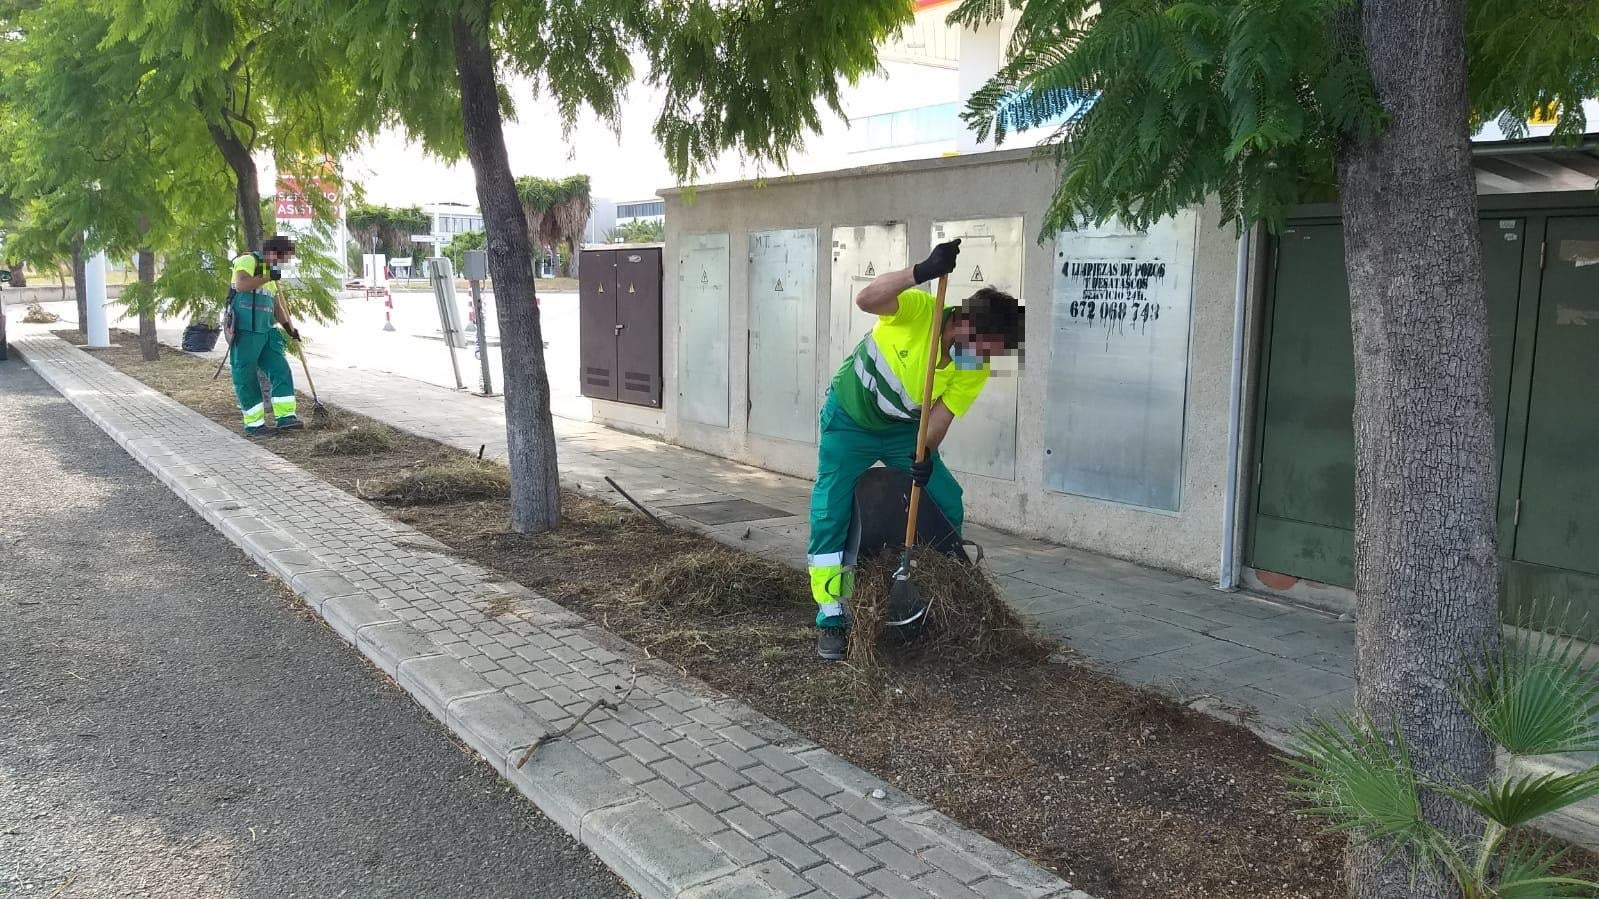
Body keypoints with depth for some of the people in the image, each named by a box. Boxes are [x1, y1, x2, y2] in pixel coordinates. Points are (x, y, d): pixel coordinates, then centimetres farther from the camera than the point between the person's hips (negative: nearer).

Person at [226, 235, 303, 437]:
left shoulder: (271, 273, 21)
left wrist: (287, 326, 17)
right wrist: (268, 277, -19)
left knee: (281, 370, 0)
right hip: (244, 332, -8)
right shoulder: (248, 261, -6)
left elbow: (276, 305, 28)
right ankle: (254, 424, 4)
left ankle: (285, 417, 2)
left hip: (265, 332, 8)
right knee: (246, 377, -1)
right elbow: (241, 284, -26)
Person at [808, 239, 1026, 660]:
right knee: (831, 514, -9)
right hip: (850, 420, -4)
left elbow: (940, 415, -13)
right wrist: (923, 271, -57)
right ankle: (832, 619, 2)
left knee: (948, 506, 1)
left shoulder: (975, 369, -16)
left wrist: (925, 456, -31)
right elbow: (865, 300, -46)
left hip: (903, 429, 5)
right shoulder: (921, 310, -29)